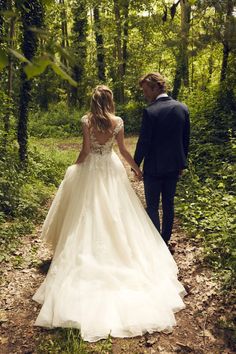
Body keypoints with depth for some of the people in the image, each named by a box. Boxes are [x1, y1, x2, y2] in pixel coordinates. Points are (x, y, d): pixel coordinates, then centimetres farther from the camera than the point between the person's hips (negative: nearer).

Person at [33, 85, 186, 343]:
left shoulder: (86, 121, -10)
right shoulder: (117, 122, -5)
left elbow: (85, 151, -9)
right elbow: (123, 150, -2)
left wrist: (73, 169, 6)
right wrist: (136, 168, 12)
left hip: (90, 170, -1)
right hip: (111, 169, 2)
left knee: (90, 213, 10)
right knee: (114, 212, 13)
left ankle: (91, 251, 17)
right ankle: (118, 247, 23)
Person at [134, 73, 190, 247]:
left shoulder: (150, 111, -18)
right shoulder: (182, 108, 0)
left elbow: (143, 142, -16)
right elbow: (186, 139, 6)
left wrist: (136, 164, -3)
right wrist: (182, 163, 16)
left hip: (154, 167, -5)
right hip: (174, 165, 6)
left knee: (152, 206, 7)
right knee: (169, 204, 16)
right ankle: (166, 239, 28)